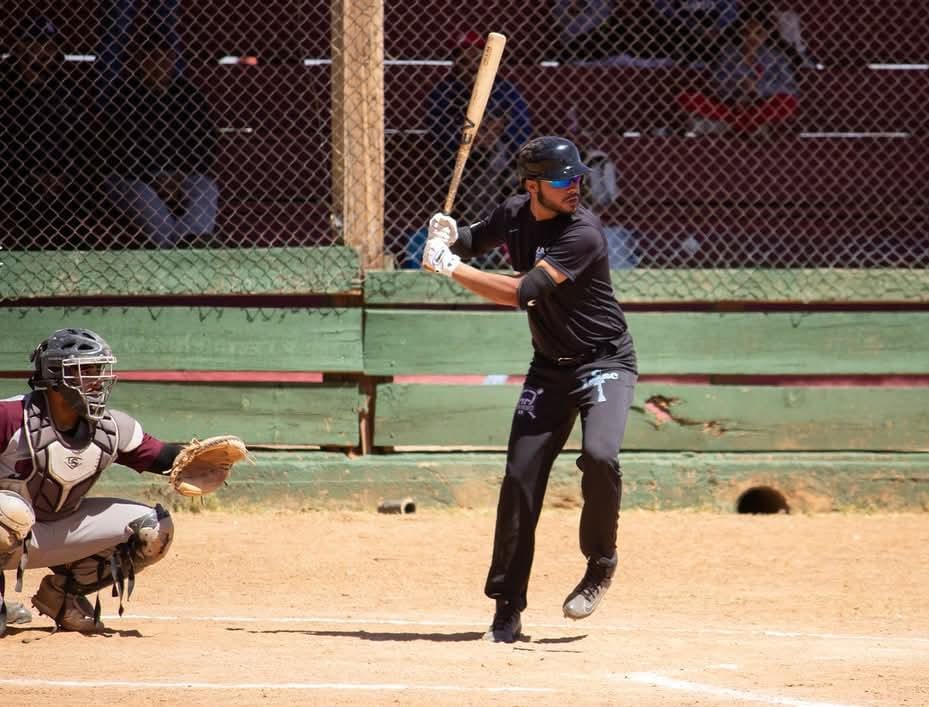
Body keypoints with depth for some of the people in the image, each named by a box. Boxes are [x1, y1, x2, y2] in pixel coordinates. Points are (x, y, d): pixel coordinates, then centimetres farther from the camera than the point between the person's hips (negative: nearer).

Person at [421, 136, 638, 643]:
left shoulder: (582, 234, -24)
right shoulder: (515, 215, -1)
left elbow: (521, 292, -31)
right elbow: (472, 241, 18)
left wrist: (451, 267, -26)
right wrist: (448, 236, -6)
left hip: (604, 362, -6)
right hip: (549, 368, 6)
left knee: (599, 455, -30)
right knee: (520, 477, -3)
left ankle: (601, 563, -5)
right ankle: (507, 611, 4)